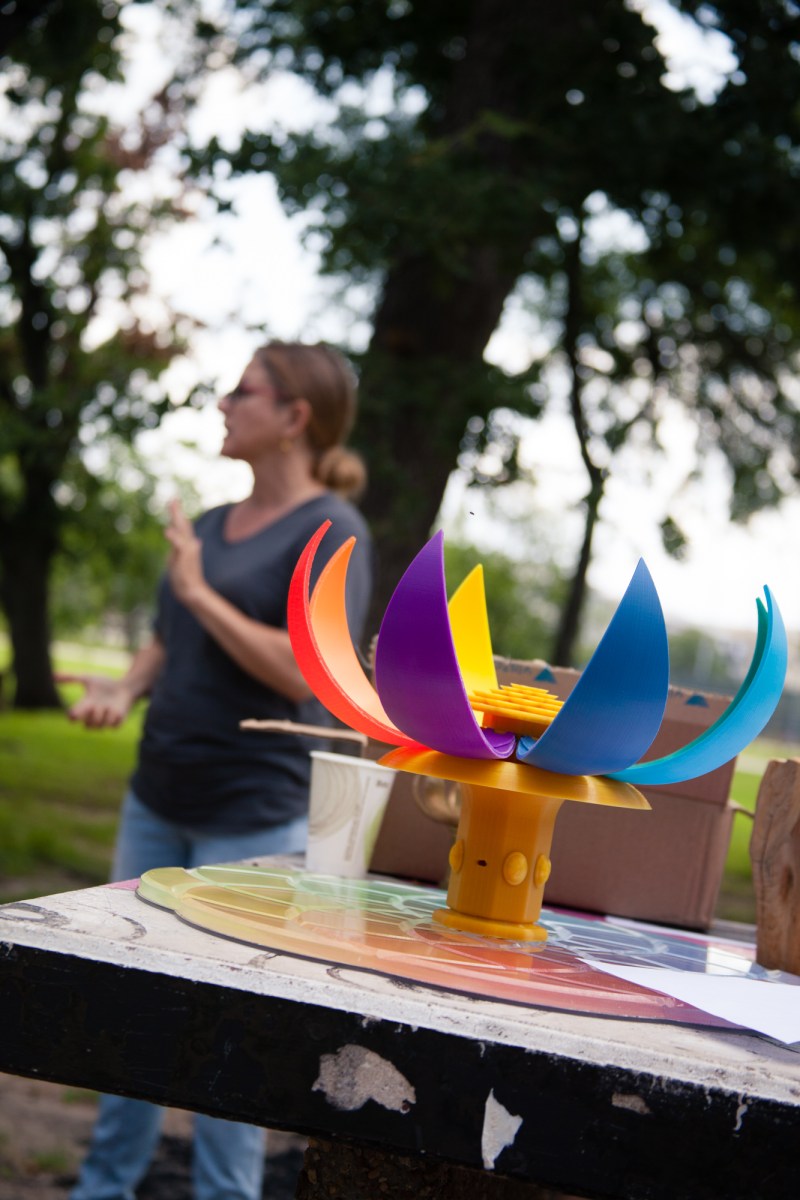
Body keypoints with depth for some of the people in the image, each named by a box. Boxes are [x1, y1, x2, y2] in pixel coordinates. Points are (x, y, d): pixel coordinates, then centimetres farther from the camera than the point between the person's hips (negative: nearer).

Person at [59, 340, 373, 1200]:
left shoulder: (330, 531, -11)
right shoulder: (209, 525, 11)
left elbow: (307, 673, -20)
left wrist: (200, 591, -17)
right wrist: (124, 690, -1)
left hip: (252, 814, -7)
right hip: (159, 798, 7)